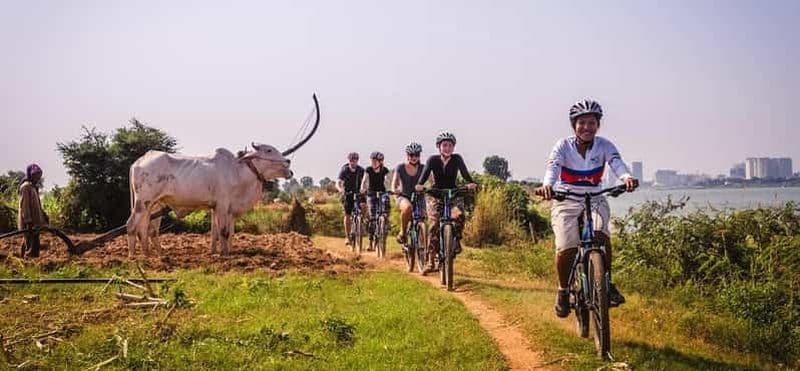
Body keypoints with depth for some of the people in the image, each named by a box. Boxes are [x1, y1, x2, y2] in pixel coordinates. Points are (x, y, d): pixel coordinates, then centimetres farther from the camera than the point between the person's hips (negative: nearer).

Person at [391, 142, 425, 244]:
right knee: (408, 207, -37)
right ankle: (402, 232, -18)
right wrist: (395, 189, -31)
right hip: (403, 197, -3)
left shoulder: (422, 168, 2)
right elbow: (394, 183, -8)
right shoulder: (400, 168, -1)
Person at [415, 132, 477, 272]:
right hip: (435, 194, 0)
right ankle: (431, 261, -12)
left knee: (459, 215, -29)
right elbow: (425, 173, -18)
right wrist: (420, 185, -39)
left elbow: (464, 172, -17)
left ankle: (456, 240, 1)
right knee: (434, 223, -16)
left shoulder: (457, 159, -5)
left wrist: (470, 183, -38)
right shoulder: (433, 160, -6)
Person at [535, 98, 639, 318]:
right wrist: (547, 185, -53)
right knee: (566, 249, -18)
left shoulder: (604, 146, -6)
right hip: (566, 202, -1)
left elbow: (616, 163, -26)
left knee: (601, 235, -29)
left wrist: (627, 177, -50)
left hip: (594, 200, 1)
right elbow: (553, 166, -30)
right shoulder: (564, 146, -11)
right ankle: (563, 291, 8)